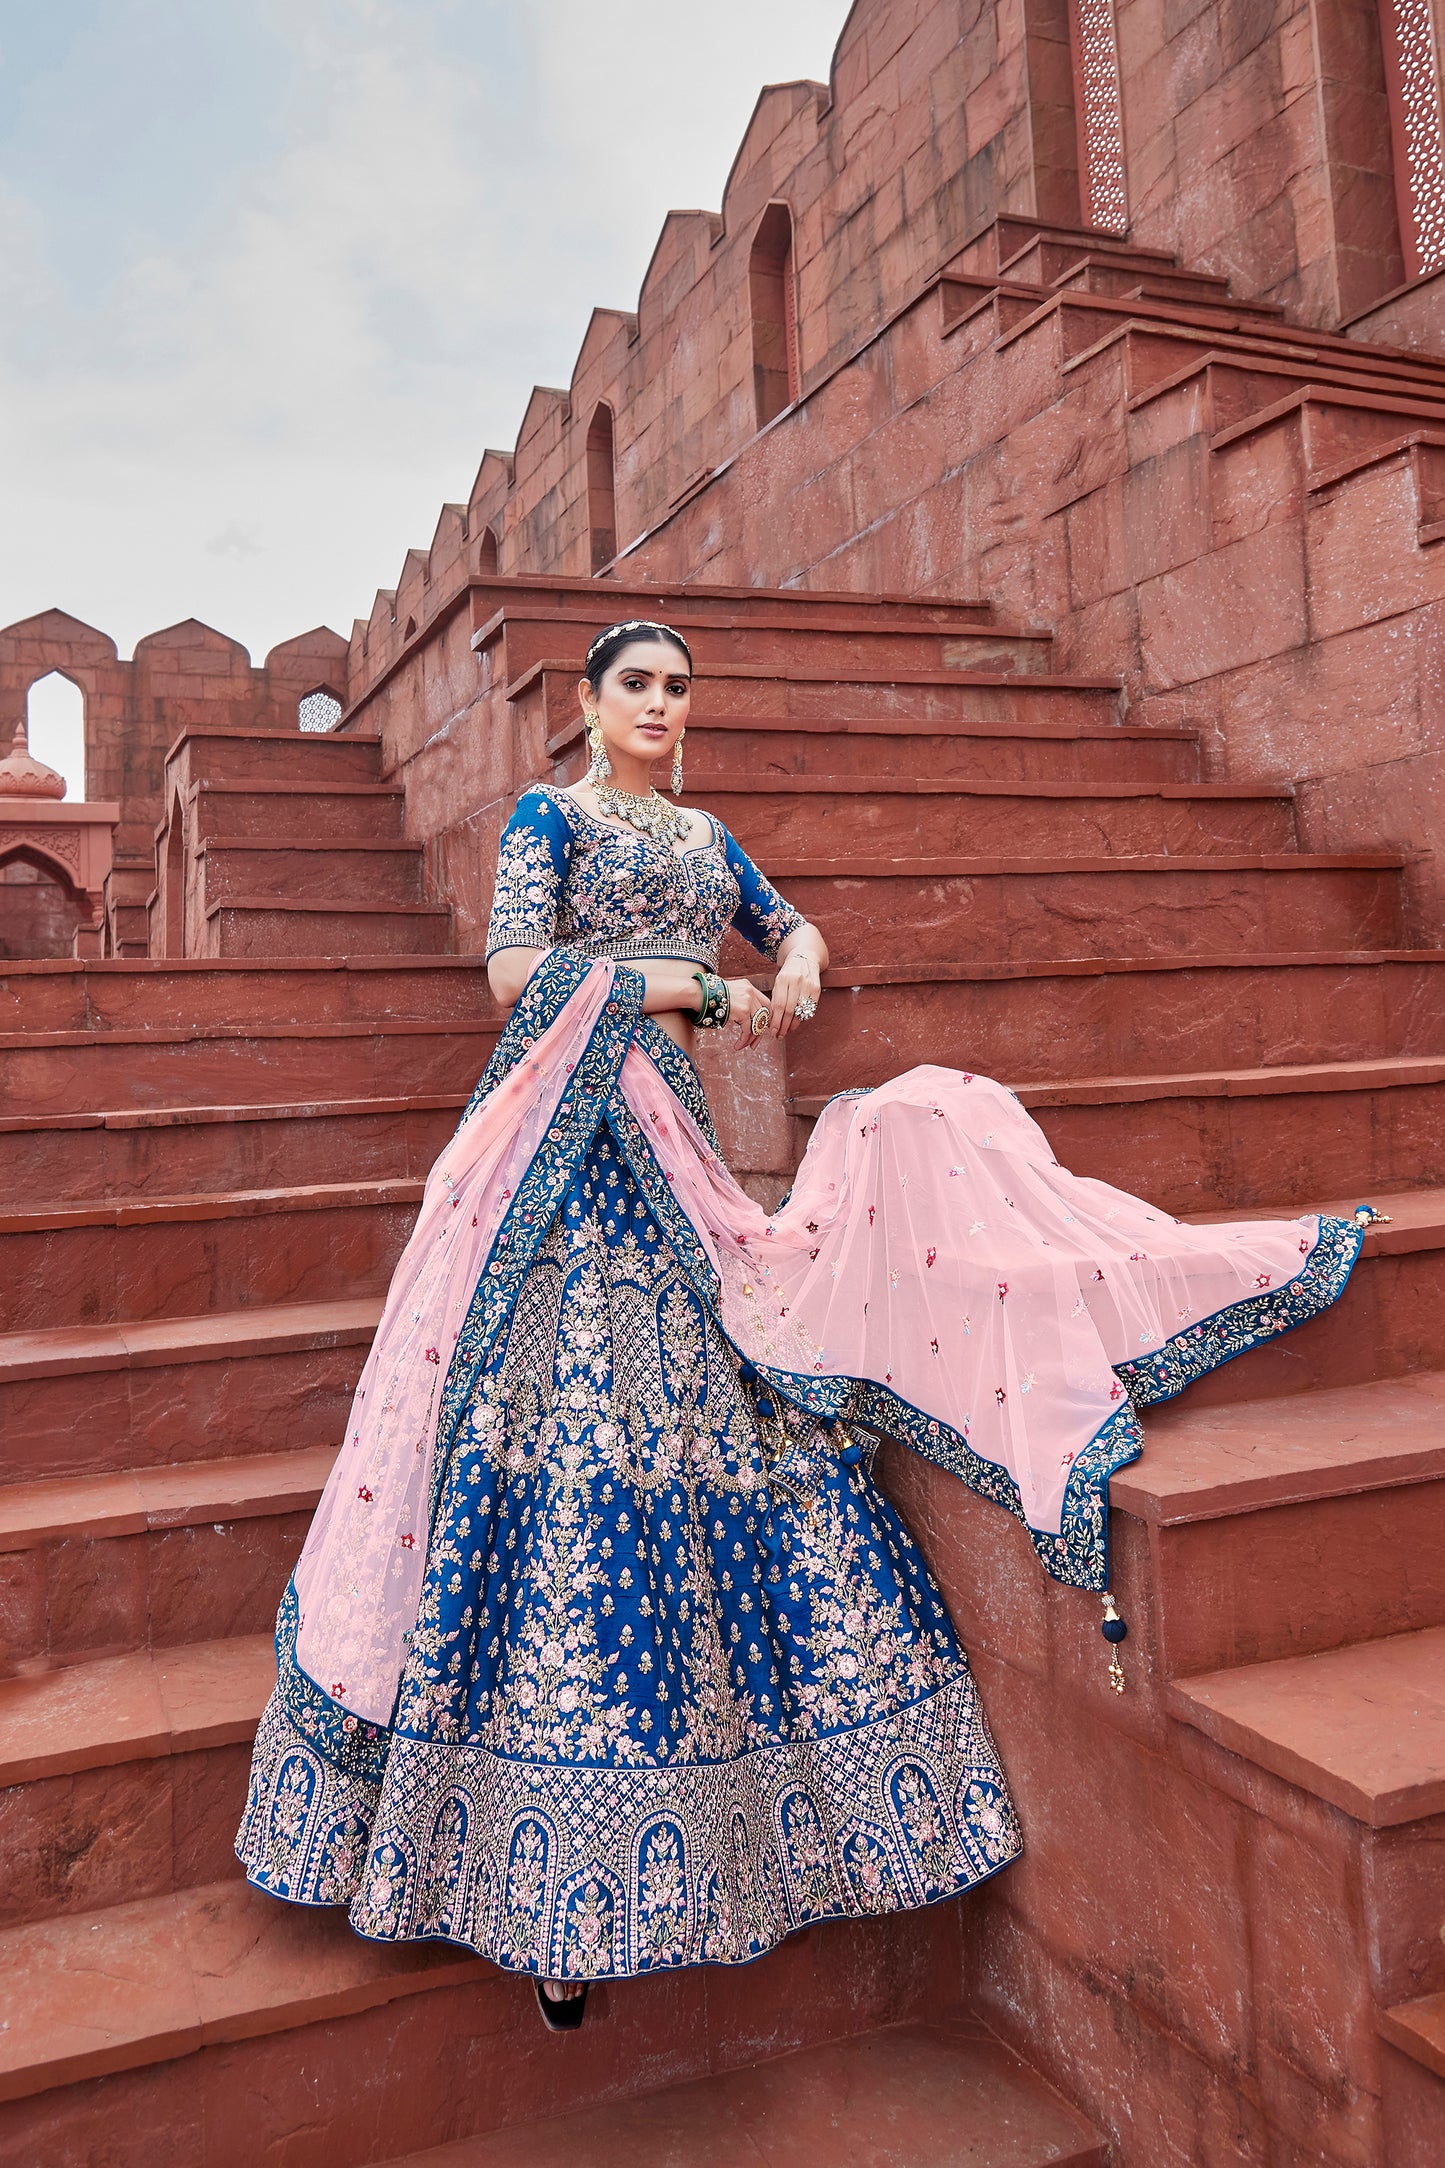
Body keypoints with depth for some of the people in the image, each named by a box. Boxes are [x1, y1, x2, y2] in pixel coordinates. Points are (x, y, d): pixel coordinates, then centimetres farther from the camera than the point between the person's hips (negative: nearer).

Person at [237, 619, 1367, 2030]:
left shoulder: (705, 839, 23)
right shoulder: (548, 815, 8)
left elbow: (794, 928, 29)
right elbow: (514, 968, -8)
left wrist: (798, 963, 2)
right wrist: (700, 987, -11)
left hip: (664, 1143, 12)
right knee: (566, 1453, -13)